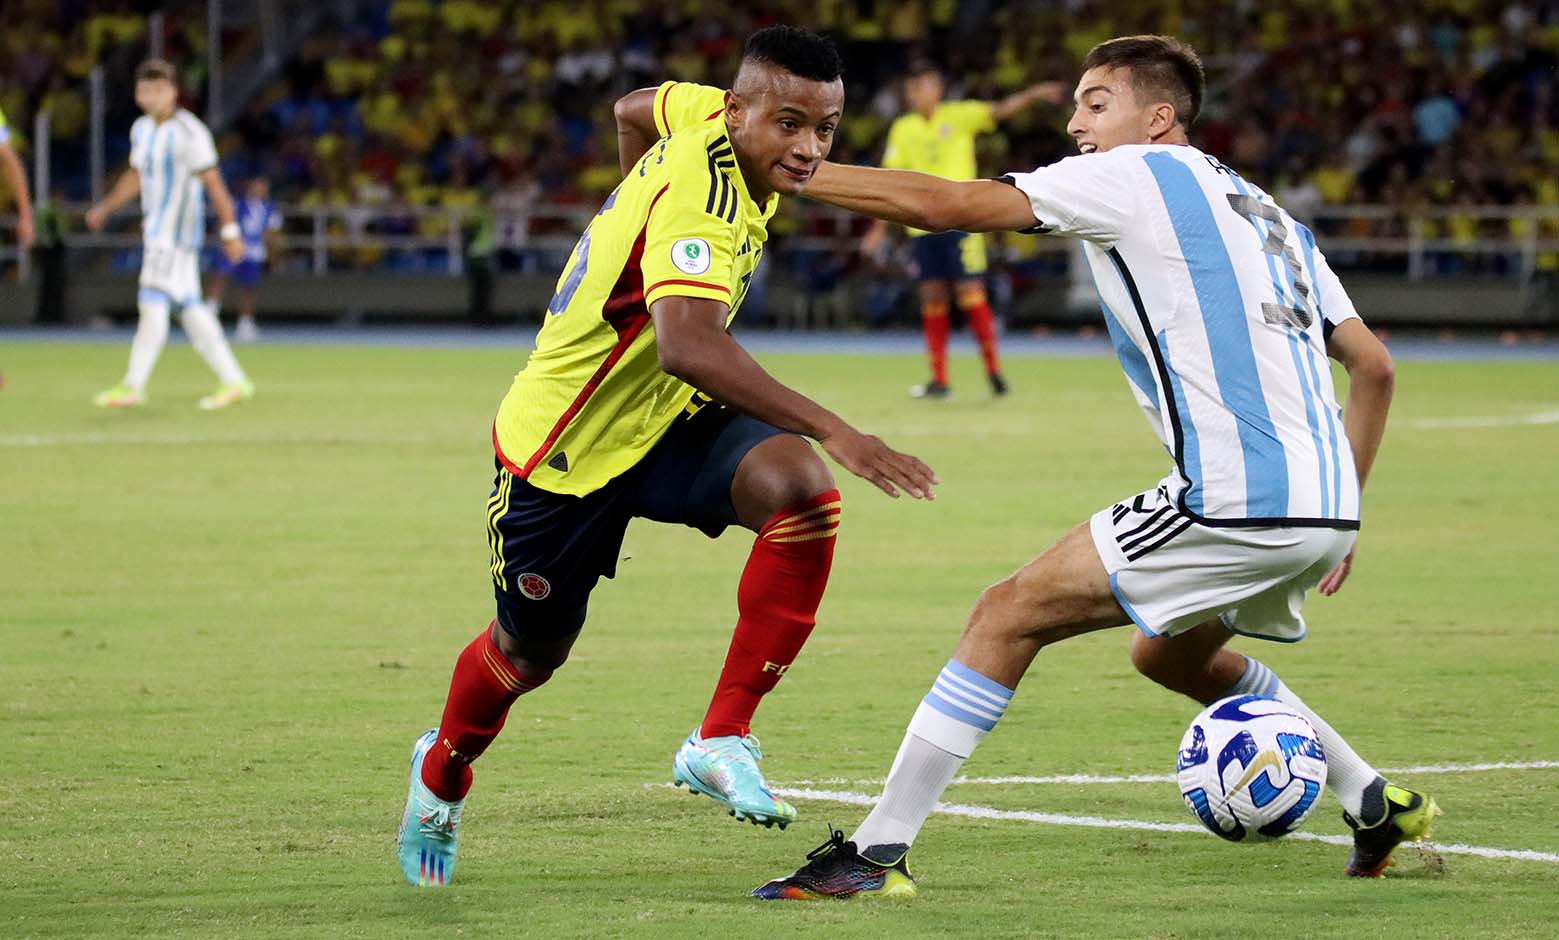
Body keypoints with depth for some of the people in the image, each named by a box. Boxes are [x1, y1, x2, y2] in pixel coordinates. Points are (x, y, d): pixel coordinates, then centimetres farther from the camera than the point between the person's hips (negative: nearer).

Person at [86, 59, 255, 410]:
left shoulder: (189, 133, -14)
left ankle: (132, 386, -13)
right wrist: (105, 208, 22)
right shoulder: (142, 129, 12)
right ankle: (234, 380, 12)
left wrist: (229, 231, -15)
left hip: (179, 229, -8)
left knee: (153, 302, -13)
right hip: (155, 230, 8)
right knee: (189, 309, 8)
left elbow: (213, 183, -14)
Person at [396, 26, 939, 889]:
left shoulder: (712, 118, -7)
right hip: (565, 448, -7)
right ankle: (441, 778, 49)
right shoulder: (698, 196, -34)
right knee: (531, 650, 14)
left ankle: (721, 742, -16)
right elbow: (687, 344, -51)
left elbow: (634, 112, 17)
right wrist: (830, 430, -57)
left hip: (670, 423, 7)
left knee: (801, 490, -25)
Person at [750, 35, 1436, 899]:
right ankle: (1379, 809, 33)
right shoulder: (1264, 211, 24)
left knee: (1009, 615, -5)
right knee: (1171, 654, 32)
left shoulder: (1135, 175, 1)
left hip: (1237, 501, -9)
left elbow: (945, 205, -7)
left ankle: (877, 852, -9)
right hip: (1319, 504, 9)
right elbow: (1373, 365, 23)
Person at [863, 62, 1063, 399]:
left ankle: (993, 369, 2)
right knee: (932, 299, 2)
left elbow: (999, 110, -12)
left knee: (971, 293, -8)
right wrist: (879, 228, 9)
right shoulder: (903, 129, 9)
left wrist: (1034, 94, -29)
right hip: (922, 227, 3)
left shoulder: (959, 116, 0)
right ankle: (939, 379, 6)